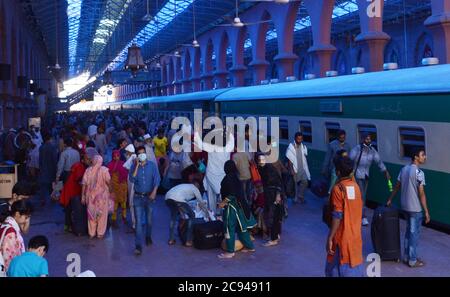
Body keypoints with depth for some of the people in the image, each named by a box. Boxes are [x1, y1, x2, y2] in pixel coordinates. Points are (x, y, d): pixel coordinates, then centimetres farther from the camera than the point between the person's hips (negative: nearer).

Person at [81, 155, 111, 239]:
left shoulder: (88, 170, -4)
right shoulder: (104, 170, -11)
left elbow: (84, 184, -3)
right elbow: (109, 181, -12)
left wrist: (83, 196, 5)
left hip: (91, 195, 2)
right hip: (102, 195, -2)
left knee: (91, 214, 14)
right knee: (102, 214, 11)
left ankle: (91, 233, 21)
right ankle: (100, 233, 16)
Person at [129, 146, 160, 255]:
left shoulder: (152, 165, 0)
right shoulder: (134, 166, 0)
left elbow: (157, 179, -4)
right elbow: (131, 179, -14)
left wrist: (154, 192, -16)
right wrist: (137, 166, -17)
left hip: (149, 196, 1)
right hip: (138, 197, -1)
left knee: (149, 219, 15)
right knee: (138, 221, -8)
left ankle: (148, 237, 41)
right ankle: (138, 246, -11)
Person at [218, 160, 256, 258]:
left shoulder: (228, 178, -17)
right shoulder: (236, 177, 10)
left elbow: (232, 194, -23)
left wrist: (223, 202, -15)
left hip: (231, 206, -9)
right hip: (239, 205, 9)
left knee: (229, 228, -3)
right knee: (241, 227, 18)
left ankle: (230, 251, 0)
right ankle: (249, 246, 26)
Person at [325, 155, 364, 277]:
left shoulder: (338, 188, -17)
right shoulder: (356, 186, 5)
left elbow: (337, 216, -19)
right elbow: (358, 211, 12)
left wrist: (330, 238, -15)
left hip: (342, 237, -7)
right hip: (355, 236, 7)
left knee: (337, 269, 4)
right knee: (354, 266, 13)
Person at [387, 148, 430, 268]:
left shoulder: (404, 169, 6)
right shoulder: (419, 172, -18)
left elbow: (397, 187, 14)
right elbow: (421, 194, -20)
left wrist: (390, 200, 25)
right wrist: (426, 211, -16)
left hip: (405, 206, 8)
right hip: (416, 208, -8)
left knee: (408, 231, 18)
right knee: (414, 233, 1)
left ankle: (407, 256, 26)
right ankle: (413, 260, 9)